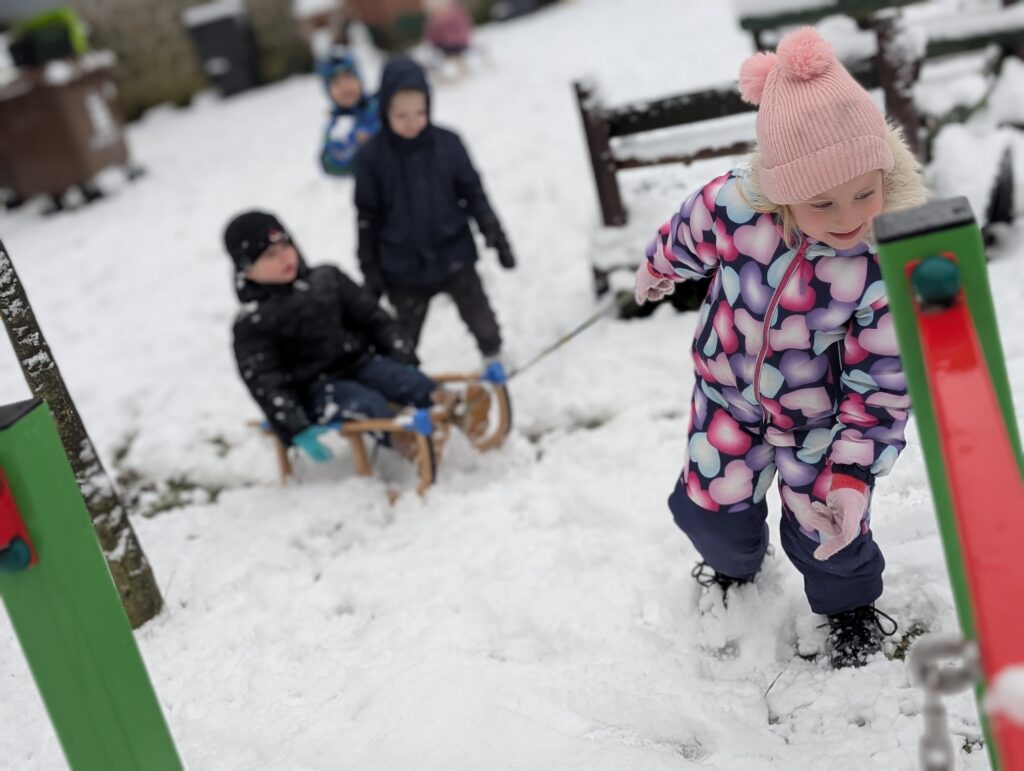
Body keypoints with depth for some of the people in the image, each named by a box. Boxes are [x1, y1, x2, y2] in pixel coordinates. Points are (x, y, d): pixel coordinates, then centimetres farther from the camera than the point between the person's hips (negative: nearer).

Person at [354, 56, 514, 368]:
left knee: (481, 321, 16)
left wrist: (495, 236, 2)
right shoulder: (372, 156, -11)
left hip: (455, 256, 1)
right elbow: (368, 218, -4)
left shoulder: (447, 143, -9)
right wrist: (371, 271, -1)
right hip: (405, 270, -1)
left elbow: (474, 193, 1)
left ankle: (494, 364, 41)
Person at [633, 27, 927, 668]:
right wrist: (658, 269, 19)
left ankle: (851, 605, 43)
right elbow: (686, 239, -2)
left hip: (822, 411, -2)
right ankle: (735, 562, 53)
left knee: (822, 527, 6)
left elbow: (881, 387, -23)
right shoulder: (730, 206, -30)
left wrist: (853, 475, -30)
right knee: (710, 508, 14)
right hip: (730, 390, 2)